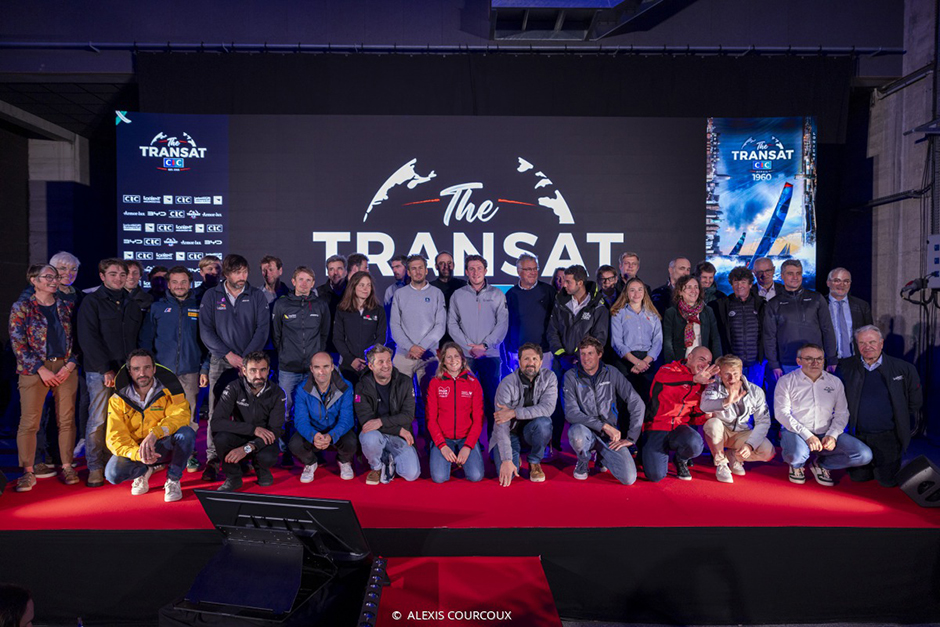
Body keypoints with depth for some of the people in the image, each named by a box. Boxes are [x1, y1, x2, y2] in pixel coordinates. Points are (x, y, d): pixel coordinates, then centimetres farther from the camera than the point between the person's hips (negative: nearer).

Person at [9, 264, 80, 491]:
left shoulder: (67, 307, 11)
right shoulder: (21, 308, 2)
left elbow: (77, 339, 11)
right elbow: (17, 343, -3)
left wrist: (70, 365, -4)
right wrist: (41, 369, -10)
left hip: (66, 368, 3)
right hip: (34, 370, -2)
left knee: (67, 420, 4)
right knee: (29, 421, -3)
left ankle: (67, 466, 13)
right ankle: (28, 471, 8)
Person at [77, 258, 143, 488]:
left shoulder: (132, 304, 15)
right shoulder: (92, 302, 0)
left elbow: (139, 338, 15)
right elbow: (88, 339, -8)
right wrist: (106, 369, -13)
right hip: (100, 371, -4)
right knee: (98, 421, -3)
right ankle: (95, 468, 6)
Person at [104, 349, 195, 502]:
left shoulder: (169, 390, -11)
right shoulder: (118, 400, -8)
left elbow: (181, 414, -27)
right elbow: (115, 438, -15)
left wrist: (154, 434, -43)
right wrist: (138, 454, -35)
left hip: (163, 447, -1)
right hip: (134, 449, 1)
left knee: (186, 433, -31)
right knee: (113, 474, -28)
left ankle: (173, 480, -9)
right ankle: (144, 472, 8)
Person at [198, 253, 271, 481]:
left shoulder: (256, 296, 6)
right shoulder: (211, 296, 6)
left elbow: (262, 329, 0)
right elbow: (206, 331, 0)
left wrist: (246, 358, -9)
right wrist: (228, 354, -9)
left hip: (250, 361, 0)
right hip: (220, 362, 0)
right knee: (216, 412, -5)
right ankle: (213, 460, -1)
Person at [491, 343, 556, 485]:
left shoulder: (549, 377, -12)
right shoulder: (507, 384, -20)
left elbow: (548, 407, -26)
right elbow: (502, 426, -23)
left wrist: (514, 413, -30)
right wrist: (507, 460, -31)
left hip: (532, 431, 2)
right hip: (511, 432, -1)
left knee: (543, 423, -33)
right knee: (506, 473, -23)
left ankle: (534, 462, -5)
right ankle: (515, 456, 14)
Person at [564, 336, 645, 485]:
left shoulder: (611, 373, 1)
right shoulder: (571, 376, -5)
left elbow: (637, 404, 1)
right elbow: (571, 413, -15)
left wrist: (631, 437, -4)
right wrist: (604, 426, -21)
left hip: (611, 436, 2)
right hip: (586, 430, -2)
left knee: (629, 478, -17)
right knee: (577, 435, -39)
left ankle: (601, 457, 18)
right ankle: (583, 462, -1)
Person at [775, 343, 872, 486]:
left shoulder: (835, 382, 9)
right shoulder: (786, 381, -2)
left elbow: (842, 413, 8)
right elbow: (781, 413, -10)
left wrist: (832, 435, -12)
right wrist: (807, 436, -20)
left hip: (826, 434, 4)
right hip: (796, 432, -4)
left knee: (864, 455, -17)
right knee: (796, 455, -37)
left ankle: (820, 464, 9)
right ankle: (796, 466, 5)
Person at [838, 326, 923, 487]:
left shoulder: (904, 369, -5)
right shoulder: (845, 368, -4)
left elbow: (915, 401, 7)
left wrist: (902, 427, 7)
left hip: (888, 437, -1)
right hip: (858, 436, 1)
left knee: (888, 481, 3)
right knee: (857, 478, 8)